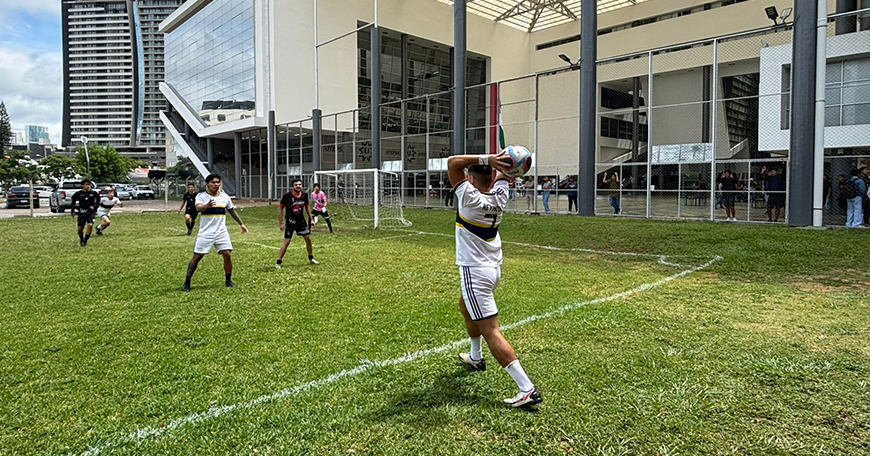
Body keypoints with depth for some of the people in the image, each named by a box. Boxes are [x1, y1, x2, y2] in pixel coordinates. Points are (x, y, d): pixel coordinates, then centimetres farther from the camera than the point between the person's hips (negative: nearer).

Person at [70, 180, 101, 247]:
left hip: (90, 212, 0)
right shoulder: (78, 194, -2)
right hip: (81, 213, 0)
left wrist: (94, 206, 0)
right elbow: (73, 202, 12)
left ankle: (85, 241, -5)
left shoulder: (93, 193, -1)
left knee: (90, 225, -18)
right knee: (80, 228, 3)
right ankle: (81, 240, 31)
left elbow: (98, 200, 16)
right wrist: (72, 211, 12)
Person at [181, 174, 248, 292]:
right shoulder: (201, 196, -6)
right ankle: (187, 283, 14)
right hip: (205, 233, -3)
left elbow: (232, 211, 20)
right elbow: (198, 208, -26)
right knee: (197, 257, 0)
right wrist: (207, 205, -47)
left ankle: (228, 281, 11)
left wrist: (241, 224, 22)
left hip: (221, 232, 3)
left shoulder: (224, 197, 6)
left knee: (227, 254, -6)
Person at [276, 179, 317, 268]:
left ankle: (311, 258, 26)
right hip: (290, 221, -5)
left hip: (301, 220, 5)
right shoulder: (287, 196, -17)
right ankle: (278, 262, -2)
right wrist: (281, 223, -15)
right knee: (287, 241, -10)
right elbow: (280, 208, -11)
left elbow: (307, 207, 13)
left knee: (308, 239, 7)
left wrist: (311, 219, 11)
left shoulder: (304, 195, -3)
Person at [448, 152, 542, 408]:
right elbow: (503, 174, 14)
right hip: (494, 268, 9)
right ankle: (476, 358, 48)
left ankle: (527, 389, -12)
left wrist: (487, 159, -25)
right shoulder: (499, 197, -1)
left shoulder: (470, 198, -21)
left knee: (490, 331, -8)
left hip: (475, 272, -9)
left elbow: (453, 162, -19)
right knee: (465, 307, 32)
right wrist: (498, 162, -9)